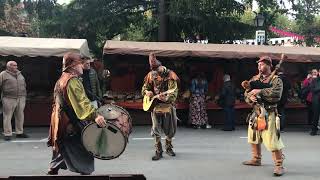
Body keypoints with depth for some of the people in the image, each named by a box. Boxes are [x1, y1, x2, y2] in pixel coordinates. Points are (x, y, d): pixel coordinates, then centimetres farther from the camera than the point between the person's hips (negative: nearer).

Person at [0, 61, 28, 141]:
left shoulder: (19, 74, 14)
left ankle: (19, 133, 16)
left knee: (20, 116, 7)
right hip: (9, 99, -5)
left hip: (20, 99, 5)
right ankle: (7, 134, 3)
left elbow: (24, 85, 20)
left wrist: (24, 95, 15)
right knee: (7, 116, -2)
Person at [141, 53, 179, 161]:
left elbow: (174, 92, -16)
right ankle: (158, 152, 5)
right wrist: (147, 92, -11)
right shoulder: (151, 75, 2)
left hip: (168, 105, -1)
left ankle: (168, 148, 29)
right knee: (156, 129, -4)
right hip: (155, 105, 1)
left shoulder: (170, 75, -9)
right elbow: (144, 88, 13)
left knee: (171, 129, 7)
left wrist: (166, 98, -36)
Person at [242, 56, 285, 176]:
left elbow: (276, 92, -23)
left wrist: (260, 91, -22)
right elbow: (246, 94, 10)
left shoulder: (276, 80, -4)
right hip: (256, 112, 7)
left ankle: (279, 165, -5)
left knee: (272, 140, -13)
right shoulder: (254, 79, 14)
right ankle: (256, 159, 35)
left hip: (269, 114, -7)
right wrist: (250, 97, -13)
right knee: (253, 137, 18)